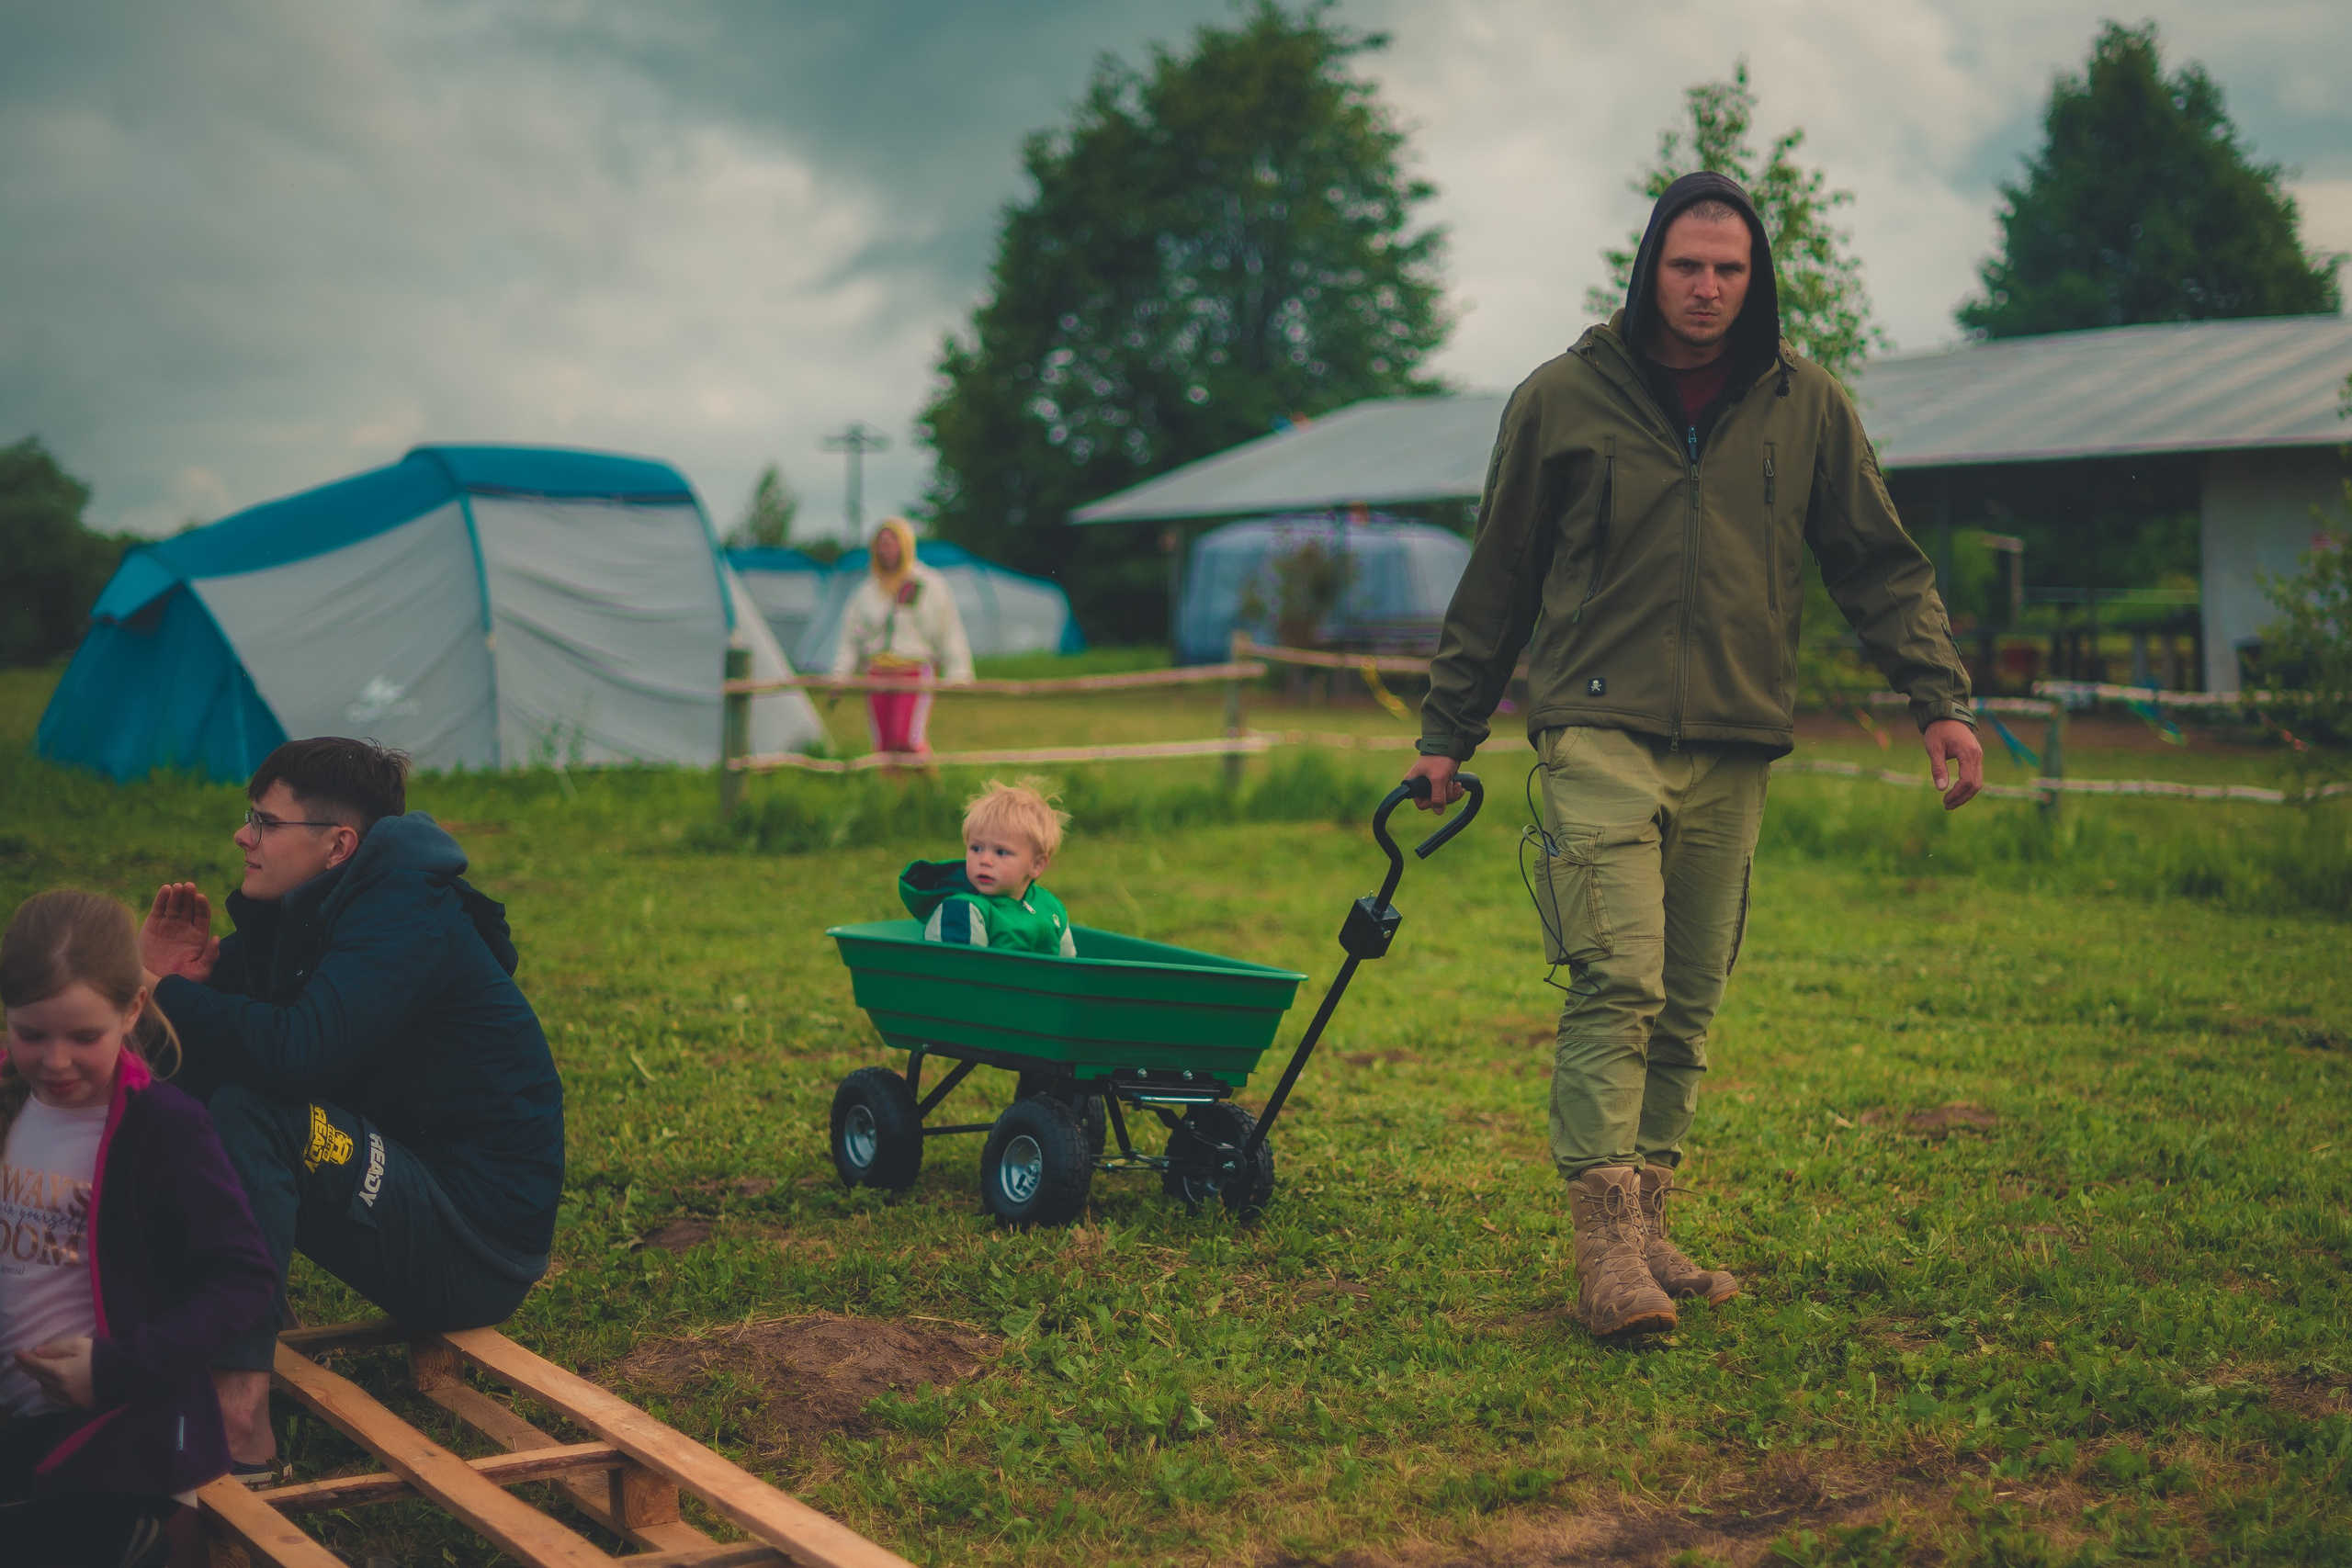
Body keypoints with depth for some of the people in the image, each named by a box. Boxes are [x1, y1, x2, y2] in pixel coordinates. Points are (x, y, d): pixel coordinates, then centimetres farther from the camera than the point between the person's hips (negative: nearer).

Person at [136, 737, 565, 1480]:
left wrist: (168, 994, -20)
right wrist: (170, 975, -12)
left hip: (480, 1245, -9)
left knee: (248, 1113, -27)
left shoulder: (405, 920, -17)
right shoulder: (303, 913, 10)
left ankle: (240, 1424, -32)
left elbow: (297, 1050, -32)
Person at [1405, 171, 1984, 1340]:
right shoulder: (1561, 400, 2)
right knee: (1618, 982, -16)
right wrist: (1446, 735, 12)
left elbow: (1880, 564, 13)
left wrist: (1939, 698, 1)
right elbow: (1497, 580, 9)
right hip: (1600, 730, -3)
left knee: (1688, 1006, 6)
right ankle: (1606, 1242, -16)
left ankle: (1645, 1229, 15)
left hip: (1733, 750, 3)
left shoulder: (1807, 406, 7)